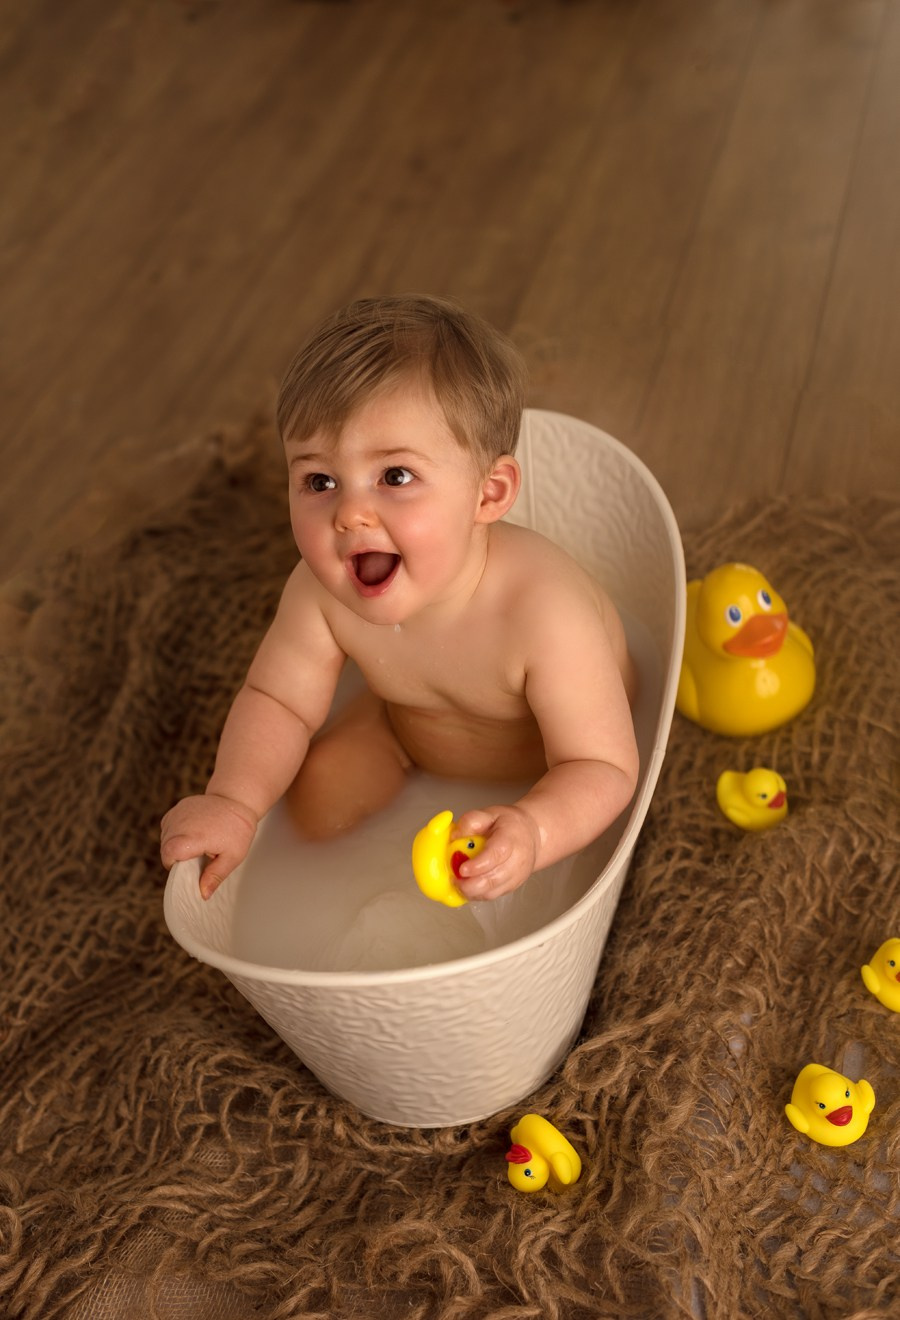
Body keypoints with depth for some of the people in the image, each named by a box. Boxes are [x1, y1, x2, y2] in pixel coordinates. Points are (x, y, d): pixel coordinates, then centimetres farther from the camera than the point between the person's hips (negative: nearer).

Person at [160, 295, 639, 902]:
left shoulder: (544, 614, -44)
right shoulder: (321, 592, -30)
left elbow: (602, 771, -38)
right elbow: (277, 700, -14)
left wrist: (533, 832, -60)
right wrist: (233, 803, -30)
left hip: (549, 752, -3)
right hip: (405, 727, 4)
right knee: (315, 804, 0)